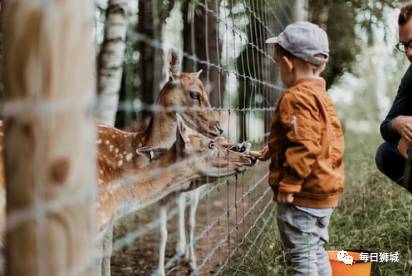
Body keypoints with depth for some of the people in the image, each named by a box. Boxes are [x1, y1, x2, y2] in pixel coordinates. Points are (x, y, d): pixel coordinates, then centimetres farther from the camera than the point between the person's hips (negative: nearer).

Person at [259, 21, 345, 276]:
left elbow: (304, 147, -26)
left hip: (303, 196, -10)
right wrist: (275, 148, 24)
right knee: (317, 253, 19)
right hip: (326, 190, 10)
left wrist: (288, 185, -23)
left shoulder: (296, 98, -19)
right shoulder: (321, 96, 13)